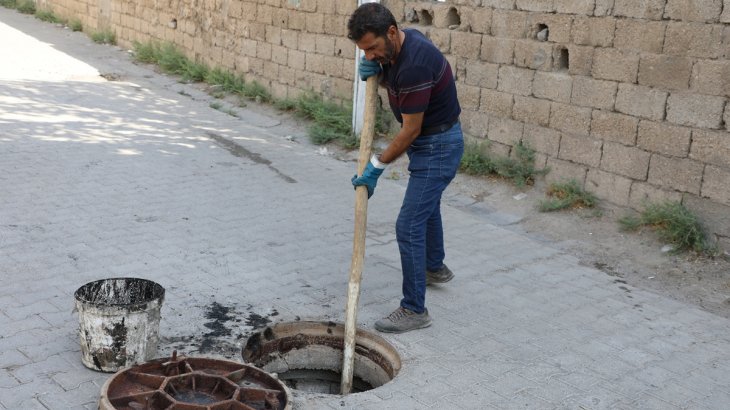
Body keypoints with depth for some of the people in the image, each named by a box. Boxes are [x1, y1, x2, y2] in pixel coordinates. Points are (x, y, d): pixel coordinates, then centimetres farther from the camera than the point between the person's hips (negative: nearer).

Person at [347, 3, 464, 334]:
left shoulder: (415, 64, -32)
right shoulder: (399, 46, -3)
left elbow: (410, 130, -24)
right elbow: (394, 83, 17)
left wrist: (377, 166, -14)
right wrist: (374, 71, -5)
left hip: (438, 145, -10)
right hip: (429, 142, 10)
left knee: (409, 225, -10)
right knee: (427, 206, 29)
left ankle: (414, 310, -1)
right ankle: (435, 267, 52)